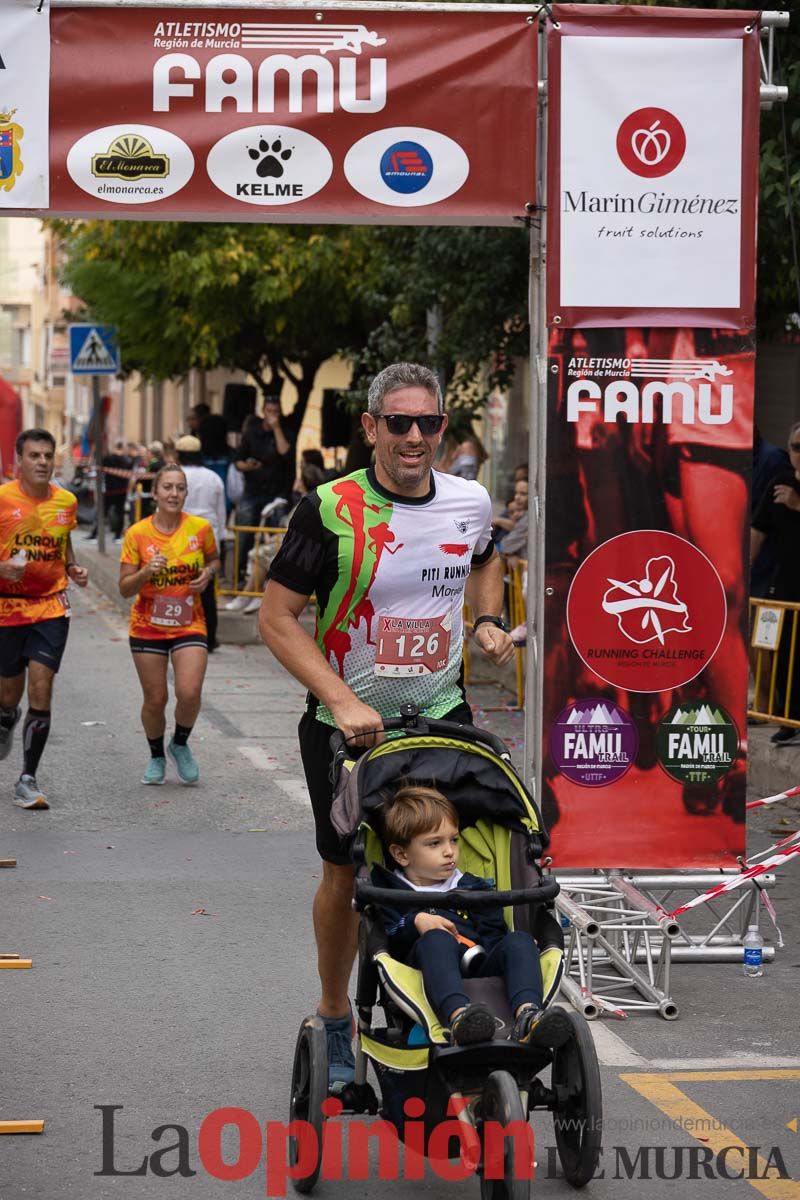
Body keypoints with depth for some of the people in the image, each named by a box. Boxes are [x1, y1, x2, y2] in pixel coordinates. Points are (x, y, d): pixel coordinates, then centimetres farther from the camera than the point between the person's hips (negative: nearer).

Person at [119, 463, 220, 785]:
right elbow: (125, 588, -6)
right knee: (155, 699, 5)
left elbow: (214, 559, 16)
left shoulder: (200, 528, -4)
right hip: (147, 627, 0)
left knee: (189, 693, -16)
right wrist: (146, 572, -25)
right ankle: (156, 757, 31)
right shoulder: (137, 534, -7)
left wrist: (208, 573, -6)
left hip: (189, 625, 0)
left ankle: (181, 745, 14)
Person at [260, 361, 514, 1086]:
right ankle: (334, 1019, 26)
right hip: (347, 720, -3)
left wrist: (489, 621, 5)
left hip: (442, 712, 3)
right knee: (345, 872, 7)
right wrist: (342, 701, -23)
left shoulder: (471, 502, -1)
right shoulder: (332, 510, -15)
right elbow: (277, 617, -15)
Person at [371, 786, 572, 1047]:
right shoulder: (389, 891, 20)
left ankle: (527, 1015, -54)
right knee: (436, 939, -34)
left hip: (478, 970, 4)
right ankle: (458, 1016, -65)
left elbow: (494, 937, 17)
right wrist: (414, 923, -9)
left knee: (519, 941, -22)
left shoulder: (473, 888, 30)